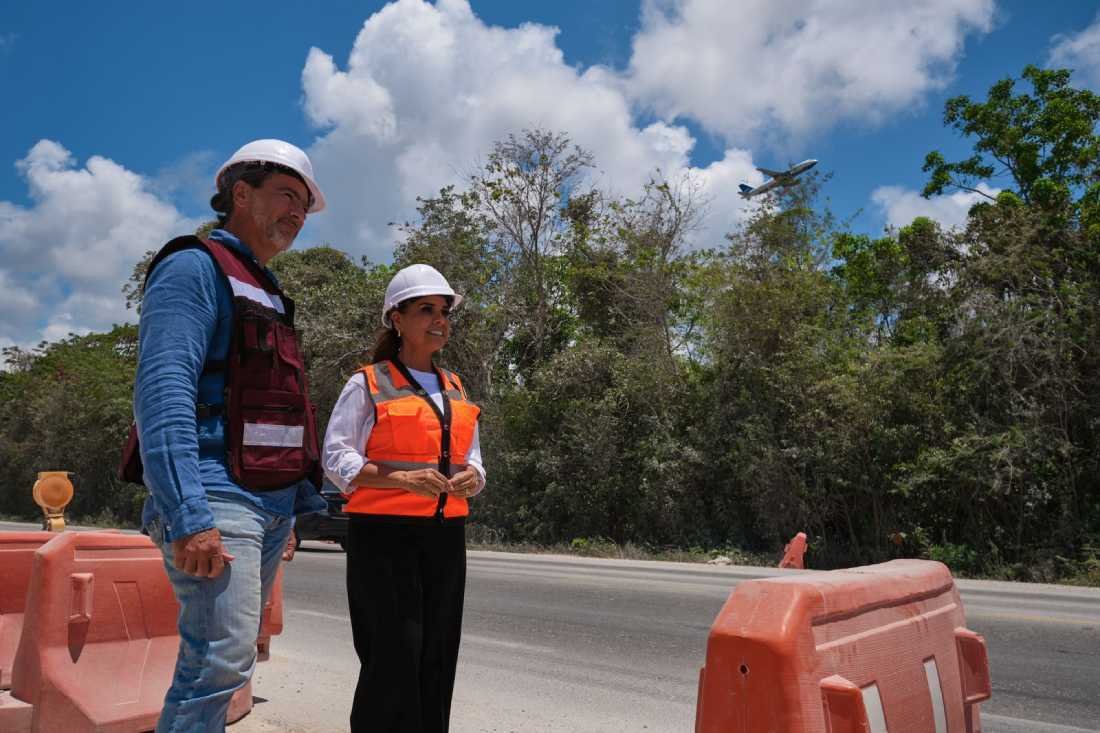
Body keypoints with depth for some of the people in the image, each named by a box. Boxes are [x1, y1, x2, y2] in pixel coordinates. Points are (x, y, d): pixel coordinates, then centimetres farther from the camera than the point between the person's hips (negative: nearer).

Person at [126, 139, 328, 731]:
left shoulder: (267, 294, 22)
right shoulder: (195, 267, -5)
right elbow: (164, 393, -18)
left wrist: (291, 509, 20)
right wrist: (188, 515, -26)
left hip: (269, 501, 9)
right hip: (216, 496, -9)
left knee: (224, 657, 13)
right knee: (221, 659, -12)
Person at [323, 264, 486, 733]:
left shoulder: (455, 390, 17)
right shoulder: (368, 384, -1)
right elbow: (337, 459, -7)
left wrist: (472, 478, -4)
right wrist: (403, 478, -21)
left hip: (445, 536, 6)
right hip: (384, 535, -5)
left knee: (436, 658, 9)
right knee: (394, 657, -7)